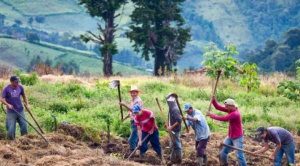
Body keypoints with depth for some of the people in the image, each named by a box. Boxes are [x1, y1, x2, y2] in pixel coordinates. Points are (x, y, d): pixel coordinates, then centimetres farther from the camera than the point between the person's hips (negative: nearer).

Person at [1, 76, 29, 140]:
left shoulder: (20, 87, 1)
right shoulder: (6, 89, -9)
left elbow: (24, 96, 16)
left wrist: (27, 104, 5)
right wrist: (8, 105, -28)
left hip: (20, 110, 3)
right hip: (11, 112, -3)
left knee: (24, 125, 2)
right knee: (11, 129, -2)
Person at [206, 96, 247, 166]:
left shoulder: (235, 114, -28)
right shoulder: (230, 110, -1)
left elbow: (223, 118, -32)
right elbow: (218, 107, -1)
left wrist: (211, 115, -24)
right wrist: (213, 100, -18)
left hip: (237, 138, -9)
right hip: (230, 137, 9)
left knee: (239, 155, -9)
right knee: (223, 152, 13)